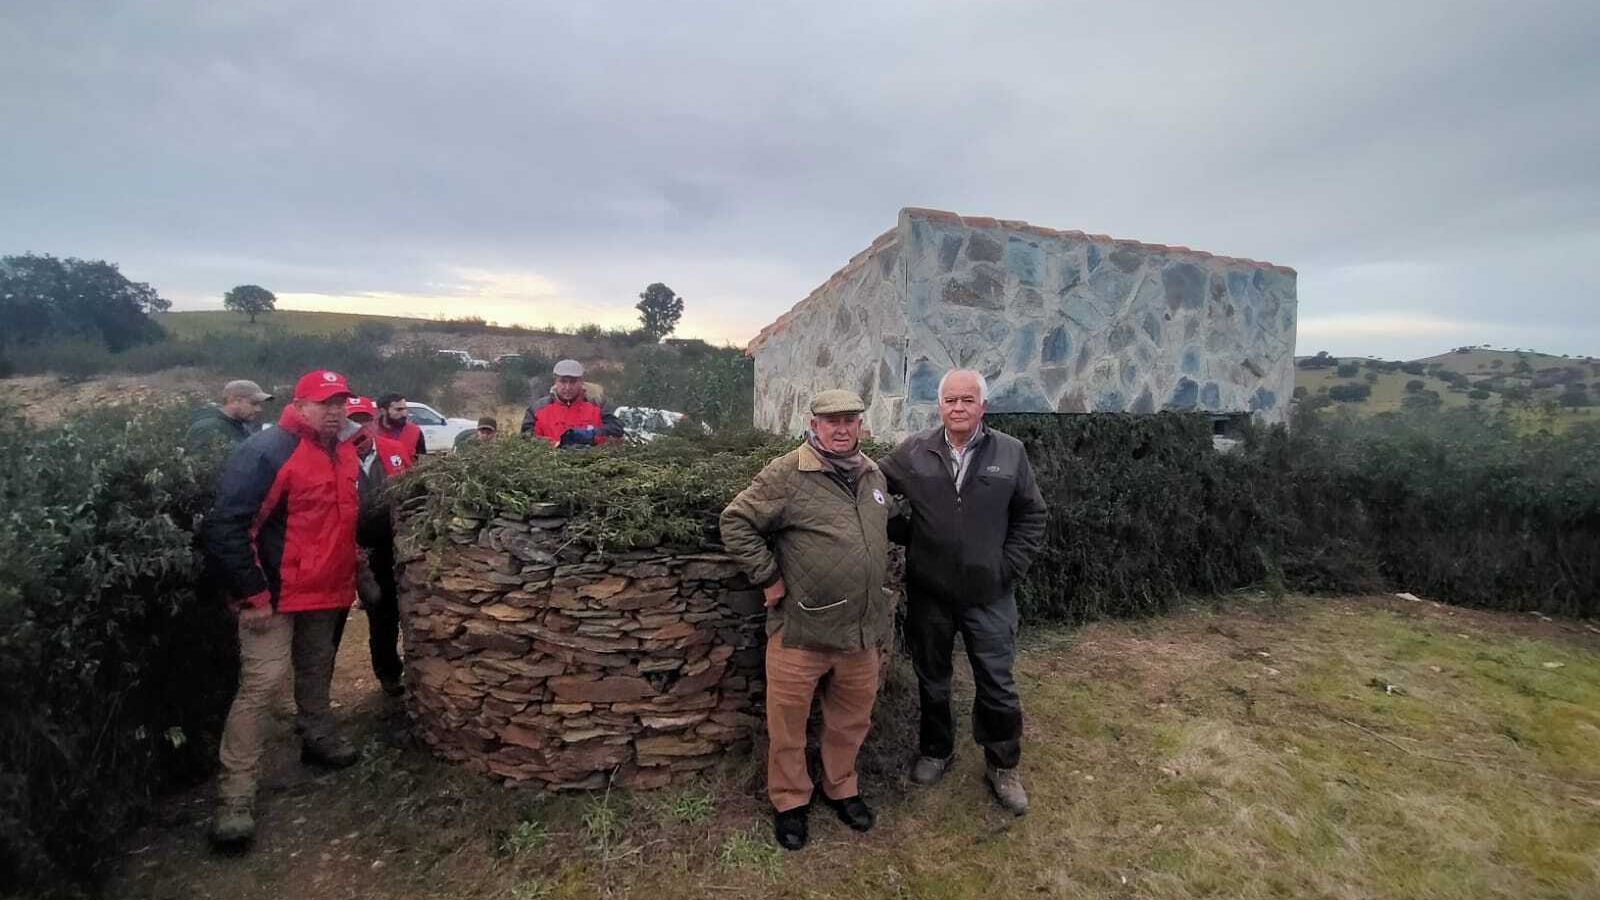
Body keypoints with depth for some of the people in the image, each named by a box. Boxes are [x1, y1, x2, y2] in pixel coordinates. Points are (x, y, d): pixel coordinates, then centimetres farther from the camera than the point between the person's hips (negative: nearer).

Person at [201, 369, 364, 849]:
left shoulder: (346, 455, 7)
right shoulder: (268, 451, -19)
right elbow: (225, 526, -21)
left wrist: (348, 575, 20)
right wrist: (251, 593, -20)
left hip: (326, 592, 8)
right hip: (275, 593, -7)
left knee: (317, 671, 23)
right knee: (260, 684, -7)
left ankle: (319, 737, 42)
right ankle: (235, 795, 2)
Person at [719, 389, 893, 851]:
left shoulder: (873, 475, 9)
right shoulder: (787, 475, -13)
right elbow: (736, 522, -12)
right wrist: (769, 578, -11)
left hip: (862, 630, 6)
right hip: (801, 629, -5)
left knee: (852, 718, 21)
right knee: (788, 724, 9)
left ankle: (841, 788, 44)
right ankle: (790, 801, 33)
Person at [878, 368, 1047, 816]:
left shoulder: (1010, 453, -4)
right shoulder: (912, 452, -5)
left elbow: (1032, 515, 2)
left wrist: (1008, 567, -4)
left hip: (989, 596, 0)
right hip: (928, 594, 1)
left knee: (997, 685, 10)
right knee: (931, 679, 18)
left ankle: (1002, 767, 32)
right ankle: (937, 750, 41)